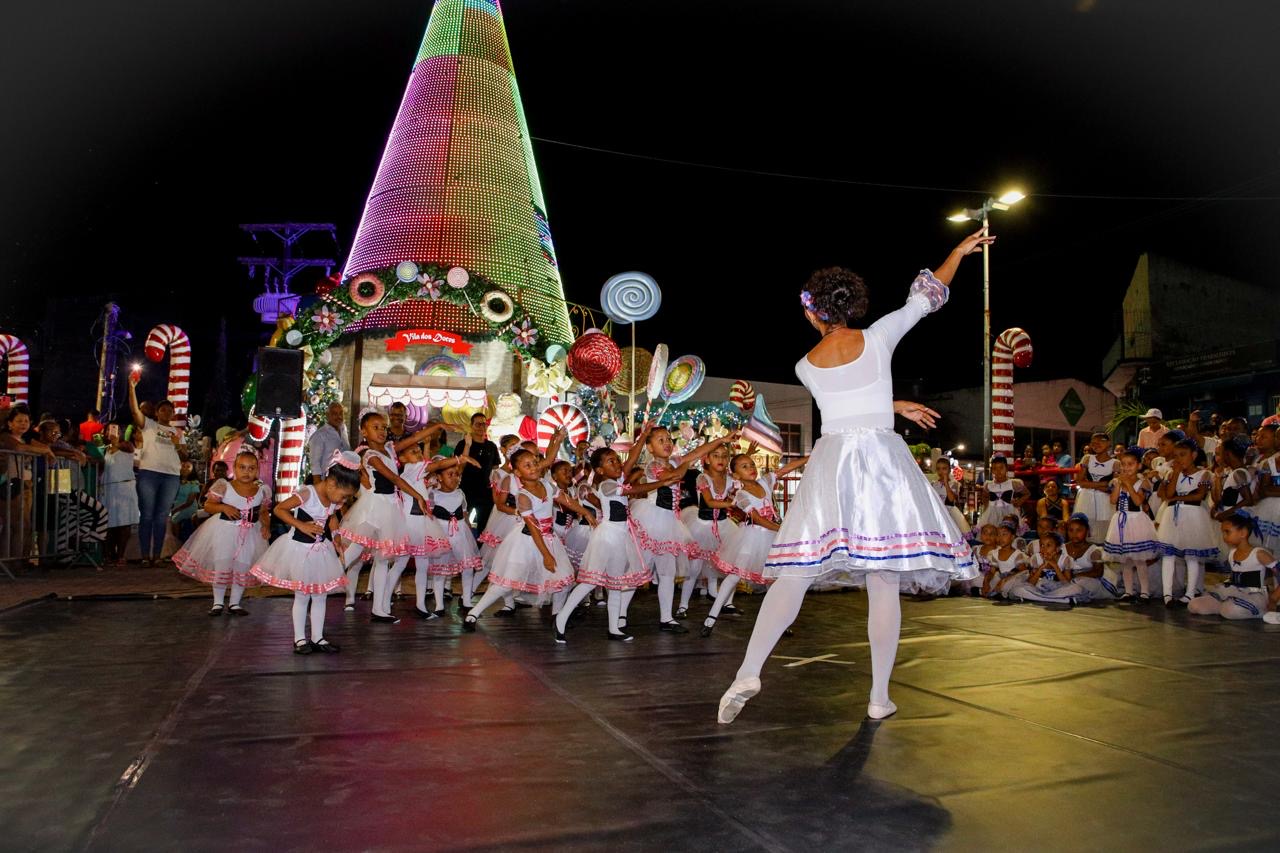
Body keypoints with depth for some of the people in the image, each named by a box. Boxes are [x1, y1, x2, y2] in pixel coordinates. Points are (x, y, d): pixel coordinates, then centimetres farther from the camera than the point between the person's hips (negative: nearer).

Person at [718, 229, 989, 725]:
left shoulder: (806, 366, 7)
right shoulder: (878, 337, 1)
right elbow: (924, 298, 15)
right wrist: (959, 252, 29)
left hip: (830, 462, 1)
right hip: (883, 460, -1)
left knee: (795, 573, 0)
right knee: (884, 583, 3)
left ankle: (748, 673, -5)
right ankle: (880, 696, 10)